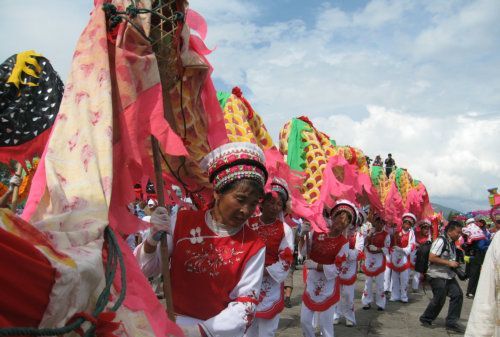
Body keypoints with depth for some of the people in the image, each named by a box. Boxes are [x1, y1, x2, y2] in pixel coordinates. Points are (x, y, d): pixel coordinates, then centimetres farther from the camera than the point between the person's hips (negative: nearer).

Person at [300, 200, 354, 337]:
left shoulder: (343, 243, -12)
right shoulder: (317, 233, -3)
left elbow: (336, 270, -13)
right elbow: (304, 252, 1)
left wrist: (316, 265, -20)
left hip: (327, 286, -4)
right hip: (311, 283, 4)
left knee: (325, 324, 5)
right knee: (304, 320, 12)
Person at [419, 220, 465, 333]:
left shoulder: (452, 243, 11)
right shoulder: (440, 241, -17)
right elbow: (431, 258, -24)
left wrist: (455, 264, 9)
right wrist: (449, 263, -20)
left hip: (449, 275, 9)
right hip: (437, 276, -9)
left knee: (458, 295, -1)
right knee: (439, 299, -4)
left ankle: (451, 323, 8)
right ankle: (426, 319, 17)